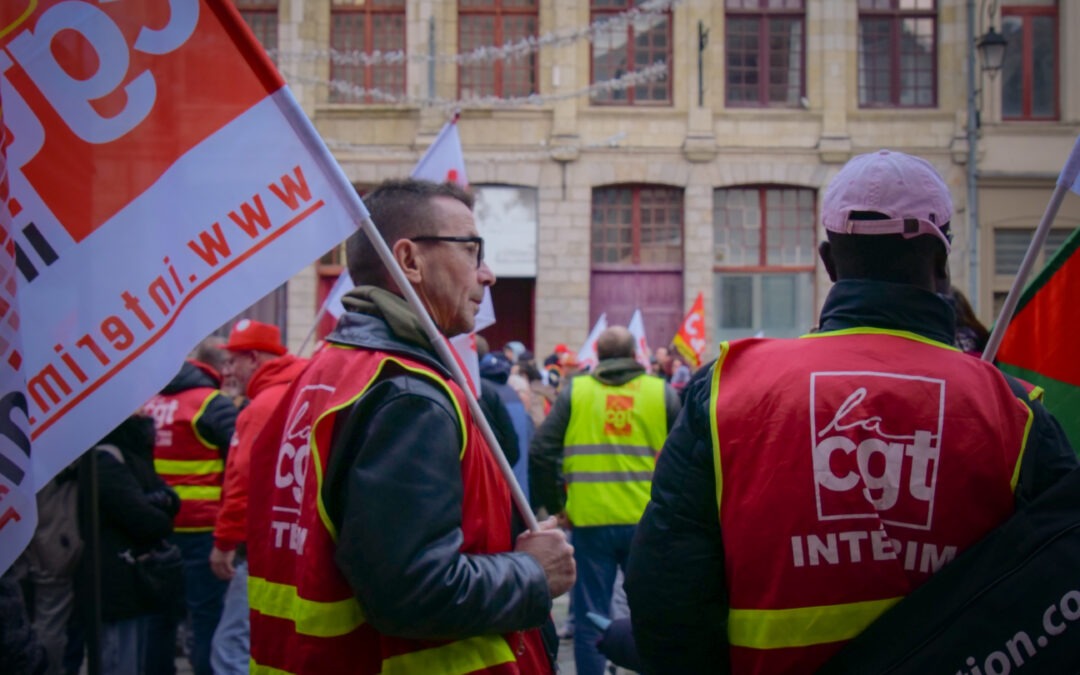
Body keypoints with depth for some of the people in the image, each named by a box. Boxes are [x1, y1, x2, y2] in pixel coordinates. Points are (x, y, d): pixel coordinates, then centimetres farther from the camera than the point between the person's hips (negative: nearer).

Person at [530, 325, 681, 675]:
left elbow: (540, 452, -5)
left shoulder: (573, 391, 1)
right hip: (647, 521, 1)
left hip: (590, 519, 0)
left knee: (590, 616, 8)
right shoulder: (662, 392, 2)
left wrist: (554, 504, 5)